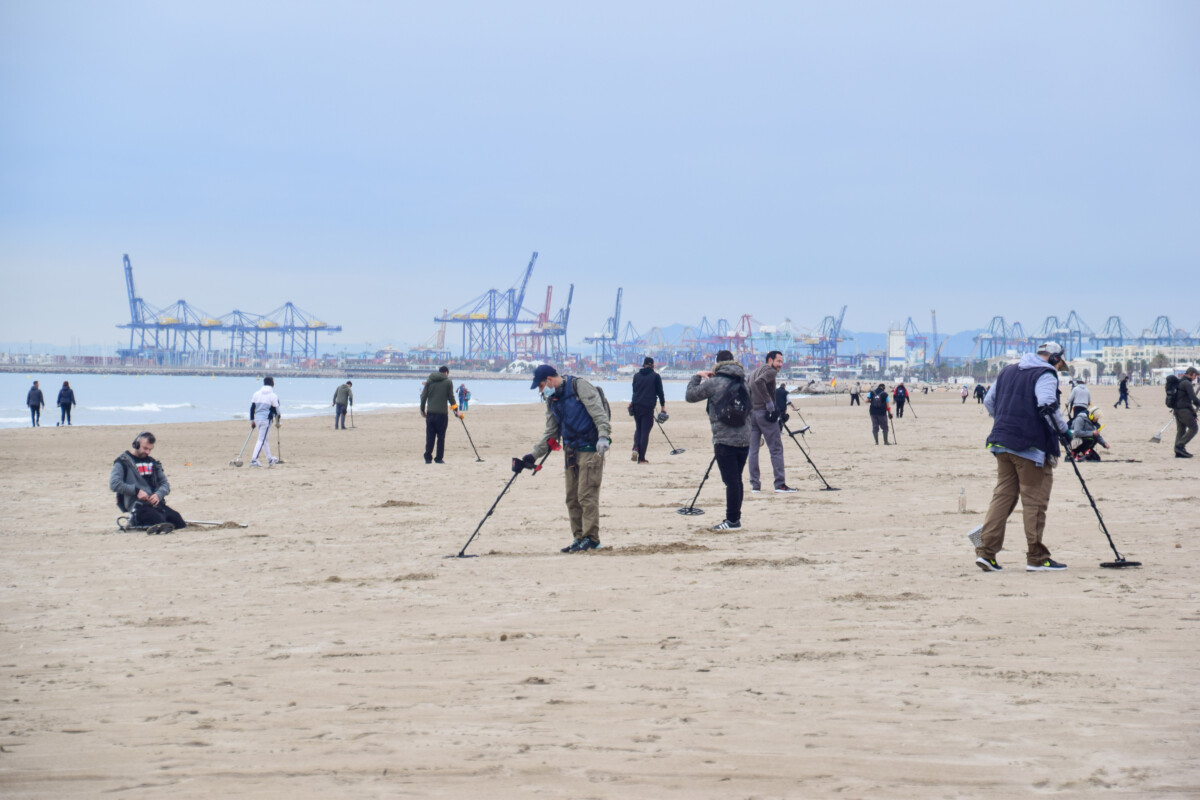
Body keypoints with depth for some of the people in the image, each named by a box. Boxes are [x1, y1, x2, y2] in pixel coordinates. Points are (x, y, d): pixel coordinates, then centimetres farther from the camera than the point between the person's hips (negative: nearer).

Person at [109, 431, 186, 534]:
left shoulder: (152, 463, 24)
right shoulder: (123, 462, 5)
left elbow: (165, 484, 19)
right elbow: (114, 484, -8)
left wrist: (158, 494, -4)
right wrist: (136, 491, -16)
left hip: (156, 503, 8)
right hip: (138, 506, -8)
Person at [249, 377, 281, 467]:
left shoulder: (256, 394, 9)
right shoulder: (273, 396, -6)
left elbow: (252, 408, 10)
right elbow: (276, 410, -2)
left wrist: (252, 420, 16)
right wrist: (278, 422, 10)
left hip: (257, 418, 6)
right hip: (266, 419, -6)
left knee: (265, 439, 19)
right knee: (261, 439, -6)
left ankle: (270, 459, 29)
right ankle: (254, 460, -17)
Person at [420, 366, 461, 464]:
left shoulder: (429, 381, 9)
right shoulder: (448, 382, 1)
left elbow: (423, 396, 6)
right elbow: (451, 398, 1)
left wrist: (422, 410, 14)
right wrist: (456, 411, 10)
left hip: (430, 413, 3)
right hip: (442, 413, -3)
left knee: (430, 437, 6)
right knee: (441, 437, 3)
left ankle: (428, 458, 3)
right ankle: (439, 458, 2)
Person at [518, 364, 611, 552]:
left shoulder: (579, 386, -7)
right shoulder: (552, 400, 17)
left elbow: (598, 412, -16)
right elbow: (550, 434, 20)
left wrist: (603, 436, -29)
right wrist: (532, 456, 12)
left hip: (590, 449, -9)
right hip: (571, 451, 9)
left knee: (586, 495, -10)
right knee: (572, 498, 8)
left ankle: (592, 539, -6)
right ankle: (579, 538, 15)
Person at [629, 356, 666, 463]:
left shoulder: (636, 375, 8)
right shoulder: (656, 376, -3)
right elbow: (660, 392, -2)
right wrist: (663, 406, 8)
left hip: (636, 406, 4)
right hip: (648, 407, -4)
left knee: (638, 429, 19)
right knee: (645, 431, 0)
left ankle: (636, 448, -7)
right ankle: (641, 458, -1)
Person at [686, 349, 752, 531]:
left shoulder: (715, 383, -8)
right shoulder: (742, 382, 11)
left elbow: (690, 396, -1)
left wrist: (697, 376, 12)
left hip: (725, 440, -7)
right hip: (744, 439, 7)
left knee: (731, 481, -6)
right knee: (736, 480, 13)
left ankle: (732, 521, -4)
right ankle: (735, 518, 17)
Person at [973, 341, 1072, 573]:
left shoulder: (1007, 371, 17)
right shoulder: (1046, 375, -6)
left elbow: (989, 401, 22)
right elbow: (1047, 405, -21)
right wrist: (1063, 430, -12)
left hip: (1002, 442, 7)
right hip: (1031, 447, -7)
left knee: (1002, 495, 10)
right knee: (1034, 501, -1)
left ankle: (986, 551, 2)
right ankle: (1036, 558, 2)